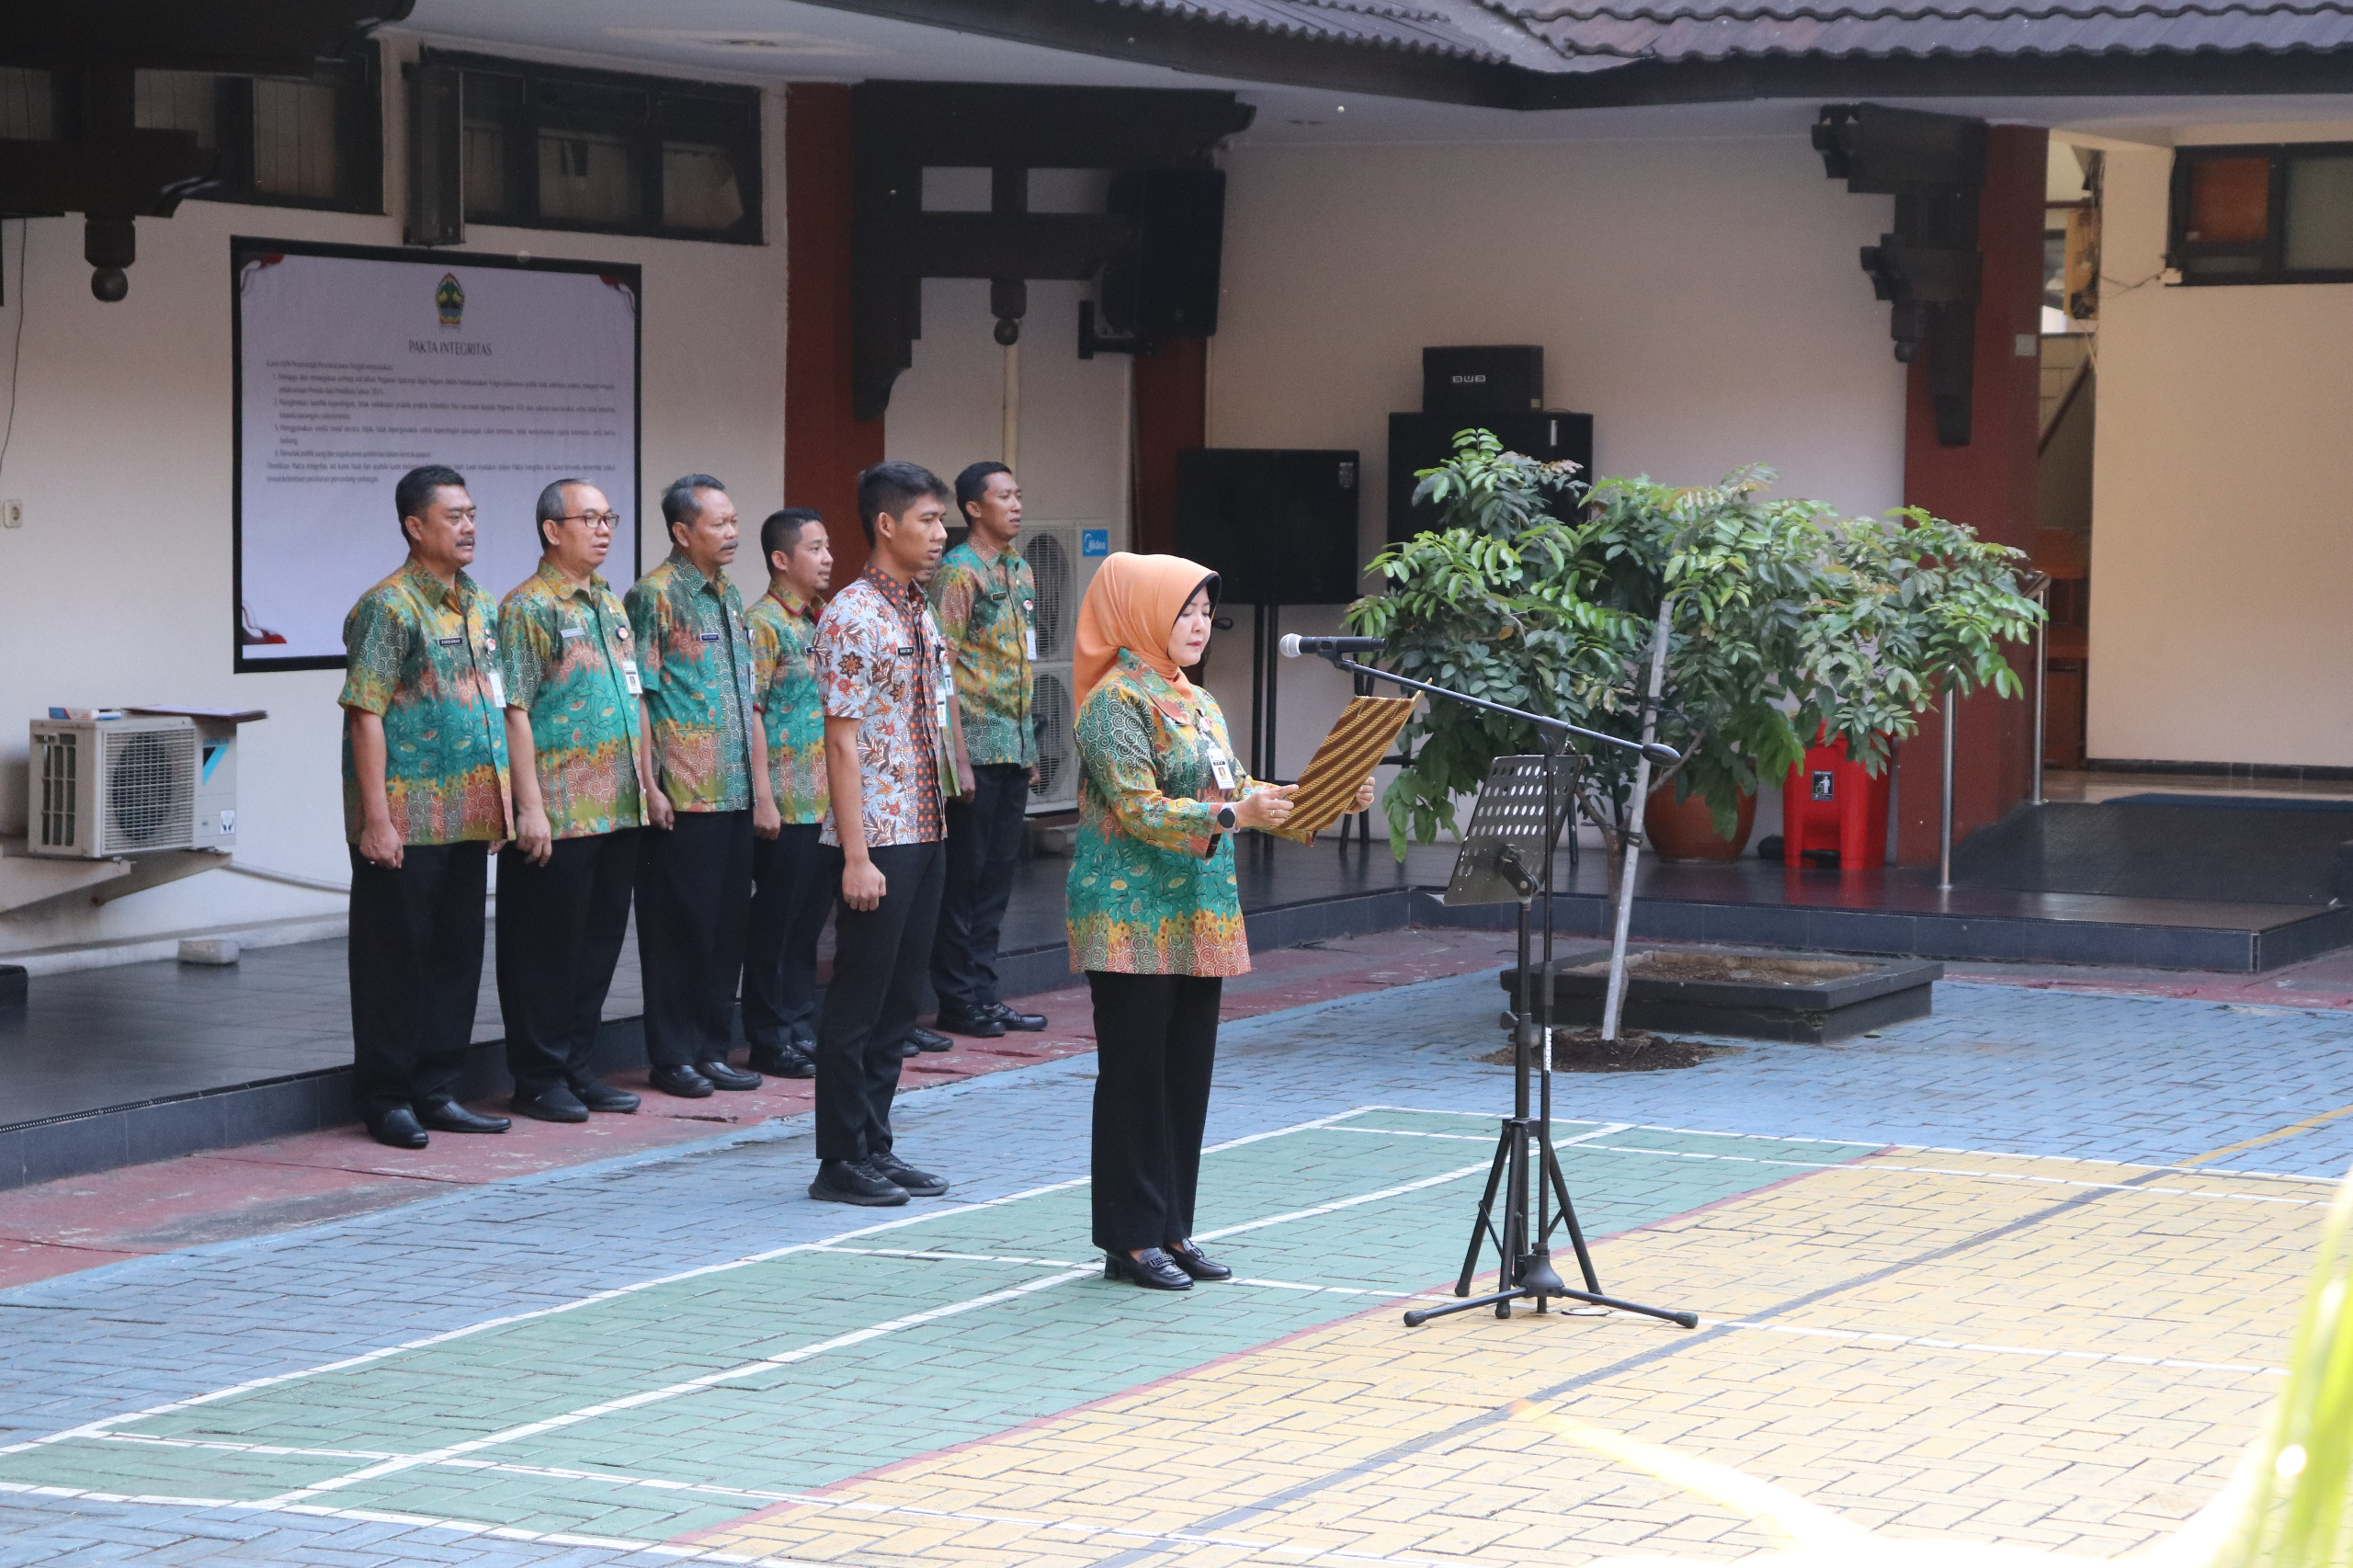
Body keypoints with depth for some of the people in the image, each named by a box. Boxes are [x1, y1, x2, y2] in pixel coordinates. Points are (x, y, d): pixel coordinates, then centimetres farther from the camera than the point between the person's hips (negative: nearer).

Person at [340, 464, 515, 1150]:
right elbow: (365, 715, -15)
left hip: (469, 820, 8)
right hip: (406, 823, -8)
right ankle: (388, 1100, 7)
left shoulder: (480, 606, 13)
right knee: (395, 957, 0)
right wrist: (376, 818, -19)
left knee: (456, 952, 11)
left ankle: (435, 1092, 20)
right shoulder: (388, 607, -11)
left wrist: (503, 803, 15)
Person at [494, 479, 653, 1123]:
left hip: (618, 810, 8)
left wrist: (647, 784, 16)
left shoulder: (612, 606, 16)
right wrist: (530, 807, -18)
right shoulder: (527, 608, -9)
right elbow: (515, 712, -14)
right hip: (558, 816, -8)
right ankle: (540, 1079, 6)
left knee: (600, 938, 11)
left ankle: (577, 1065, 19)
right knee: (547, 947, -1)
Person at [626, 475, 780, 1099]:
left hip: (735, 793, 7)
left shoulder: (729, 597, 15)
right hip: (682, 797, -7)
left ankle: (713, 1050, 17)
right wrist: (650, 788, -16)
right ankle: (674, 1057, 6)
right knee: (680, 926, -2)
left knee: (727, 922, 9)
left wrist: (762, 788, 17)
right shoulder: (655, 595, -8)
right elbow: (636, 698, -12)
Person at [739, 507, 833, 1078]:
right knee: (777, 922, -1)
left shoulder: (816, 623, 15)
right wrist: (763, 796, -18)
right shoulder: (762, 624, -11)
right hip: (788, 803, -8)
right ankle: (771, 1040, 5)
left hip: (826, 800, 8)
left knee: (810, 917, 13)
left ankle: (803, 1027, 20)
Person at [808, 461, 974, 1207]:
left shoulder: (922, 615, 13)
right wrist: (856, 856, -20)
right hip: (877, 838, -8)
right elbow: (843, 744, -17)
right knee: (859, 1001, -2)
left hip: (926, 835, 8)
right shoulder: (852, 616, -13)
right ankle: (840, 1161, 5)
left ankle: (875, 1146, 20)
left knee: (898, 1000, 12)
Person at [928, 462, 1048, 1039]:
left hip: (1014, 747, 8)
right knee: (964, 873, -2)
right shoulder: (958, 572, -10)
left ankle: (983, 992, 16)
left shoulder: (1021, 571, 15)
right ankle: (958, 999, 4)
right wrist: (957, 753, -18)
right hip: (976, 745, -8)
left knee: (999, 870, 10)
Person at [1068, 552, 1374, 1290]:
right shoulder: (1116, 701, -10)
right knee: (1135, 1075, -3)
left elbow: (1239, 791, 18)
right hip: (1133, 916, -8)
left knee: (1188, 1073, 9)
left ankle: (1171, 1229, 16)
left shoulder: (1199, 703, 16)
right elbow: (1137, 808, -20)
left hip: (1198, 918, 8)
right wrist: (1230, 815, -29)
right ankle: (1131, 1239, 3)